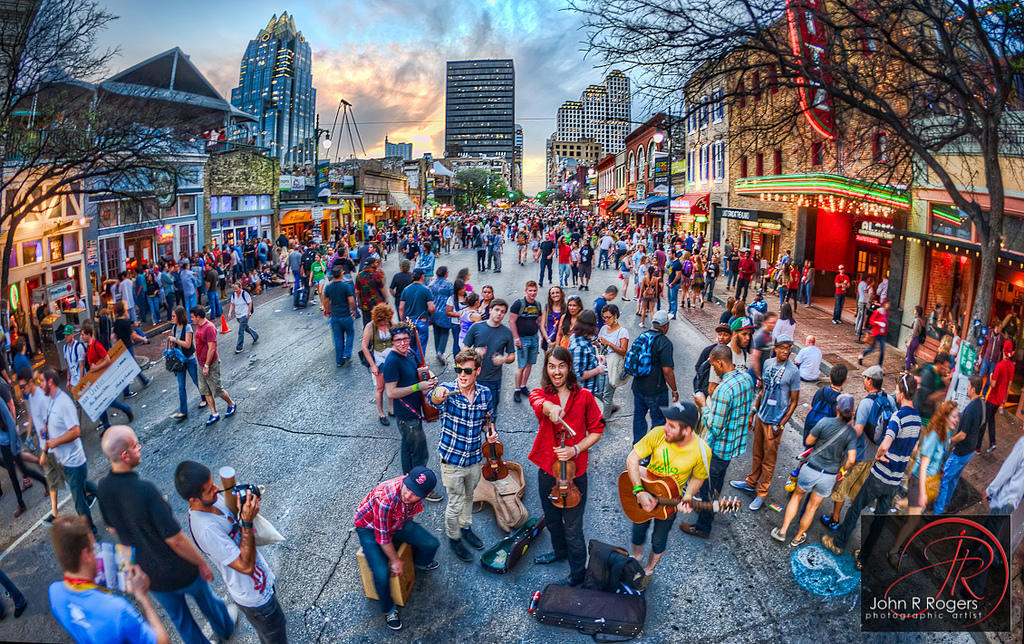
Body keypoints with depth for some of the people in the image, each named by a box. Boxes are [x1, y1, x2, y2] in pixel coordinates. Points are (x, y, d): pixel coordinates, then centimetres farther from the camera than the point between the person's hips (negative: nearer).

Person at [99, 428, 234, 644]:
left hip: (147, 575, 4)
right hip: (179, 572, -4)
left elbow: (112, 528, 5)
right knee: (203, 595, 27)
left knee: (179, 617, 25)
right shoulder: (145, 490, -36)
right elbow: (175, 539, -29)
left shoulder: (103, 487, -15)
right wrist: (202, 563, -13)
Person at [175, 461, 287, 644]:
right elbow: (245, 566, -33)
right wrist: (247, 522, -37)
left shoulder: (214, 498, -12)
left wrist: (247, 504, -15)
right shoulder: (206, 529, -37)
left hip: (261, 579, 8)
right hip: (255, 597, -8)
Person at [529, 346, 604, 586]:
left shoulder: (584, 396, -8)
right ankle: (559, 551, 54)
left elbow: (597, 431, -2)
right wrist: (550, 407, -56)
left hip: (574, 472, -3)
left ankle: (578, 572, 31)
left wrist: (576, 449, -19)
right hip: (547, 470, 3)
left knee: (572, 528, 7)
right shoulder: (540, 393, -6)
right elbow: (538, 402, -31)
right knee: (551, 519, 26)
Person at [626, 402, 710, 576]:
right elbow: (632, 459, -22)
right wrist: (640, 492, -28)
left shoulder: (702, 451, -27)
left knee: (659, 540, 18)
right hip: (644, 494, 1)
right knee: (638, 529, 22)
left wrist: (687, 498, -25)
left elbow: (698, 477, -8)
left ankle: (649, 569, 49)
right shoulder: (658, 434, -28)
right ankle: (636, 557, 55)